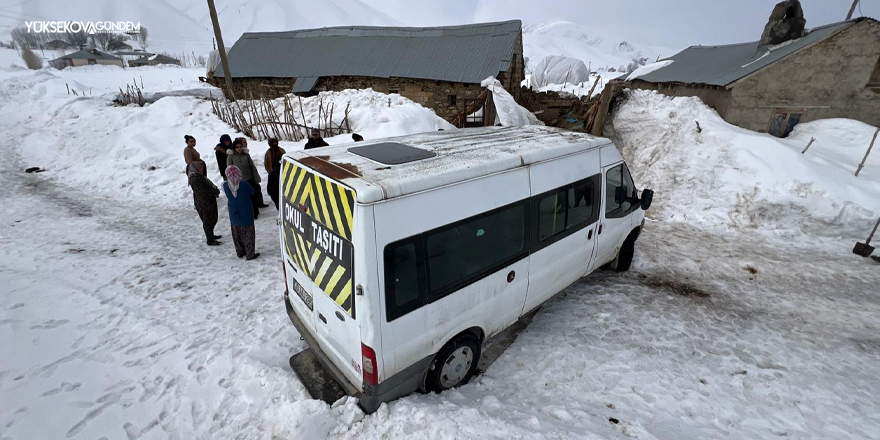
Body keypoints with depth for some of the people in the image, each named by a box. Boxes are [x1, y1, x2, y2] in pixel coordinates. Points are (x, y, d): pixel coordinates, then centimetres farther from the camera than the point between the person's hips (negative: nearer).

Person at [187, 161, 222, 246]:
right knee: (208, 221, 1)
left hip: (210, 202, 10)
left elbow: (208, 186, 15)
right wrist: (216, 191, -14)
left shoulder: (198, 176, 9)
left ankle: (211, 235, 39)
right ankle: (210, 240, 12)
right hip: (204, 203, -10)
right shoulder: (194, 179, -23)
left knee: (213, 220, 22)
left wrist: (215, 190, -2)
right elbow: (204, 192, -25)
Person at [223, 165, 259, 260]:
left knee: (236, 234, 19)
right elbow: (252, 192, -7)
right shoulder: (243, 184, -24)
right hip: (246, 215, -4)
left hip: (234, 214, 4)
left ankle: (240, 252, 32)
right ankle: (250, 254, 13)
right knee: (248, 234, 8)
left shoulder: (226, 185, -13)